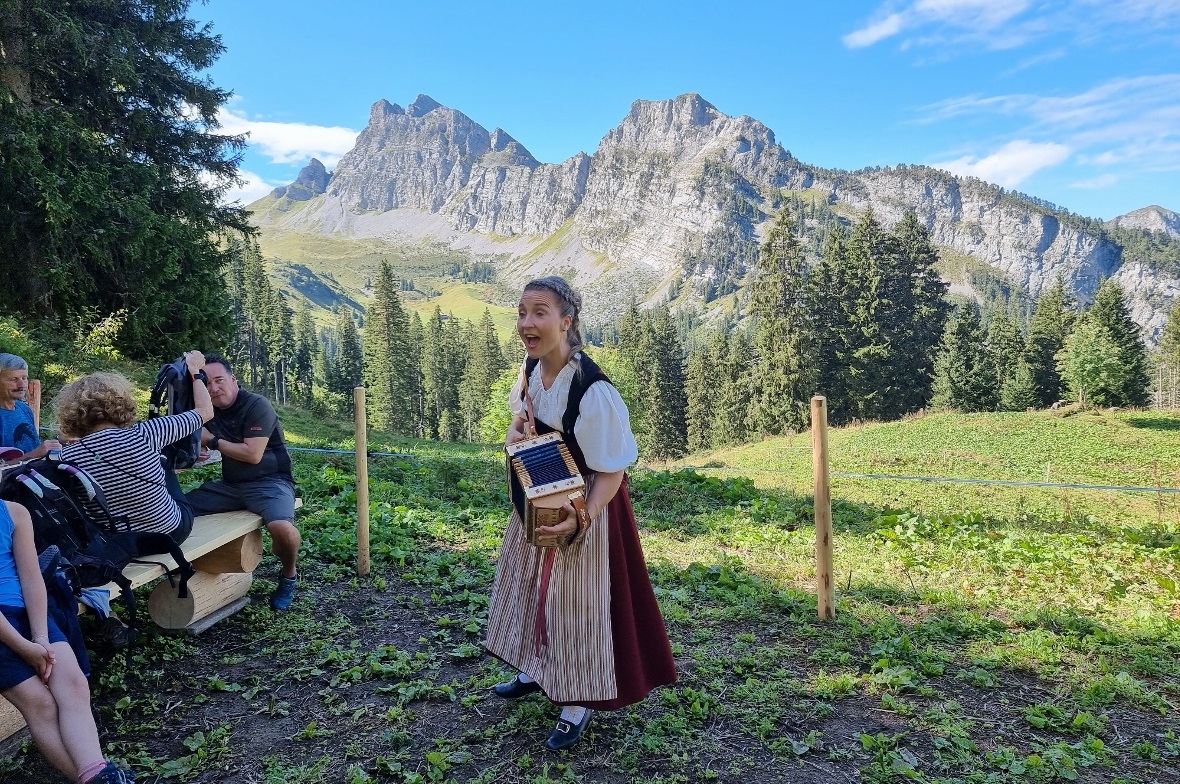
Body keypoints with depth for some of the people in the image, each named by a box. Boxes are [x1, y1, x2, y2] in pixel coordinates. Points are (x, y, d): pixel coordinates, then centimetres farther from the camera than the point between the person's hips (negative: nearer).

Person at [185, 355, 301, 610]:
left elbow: (252, 455, -20)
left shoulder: (257, 405, -13)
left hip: (269, 481, -7)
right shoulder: (211, 411, 9)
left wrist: (212, 441, -11)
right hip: (231, 485, 7)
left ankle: (289, 575, -3)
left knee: (282, 527, -35)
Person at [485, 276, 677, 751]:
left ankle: (579, 703, 28)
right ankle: (537, 670, 46)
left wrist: (582, 518, -38)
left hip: (582, 507, -8)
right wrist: (515, 426, -7)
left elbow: (612, 470, -25)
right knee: (529, 586, 21)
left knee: (575, 600, 5)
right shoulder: (532, 368, -7)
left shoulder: (592, 390, -31)